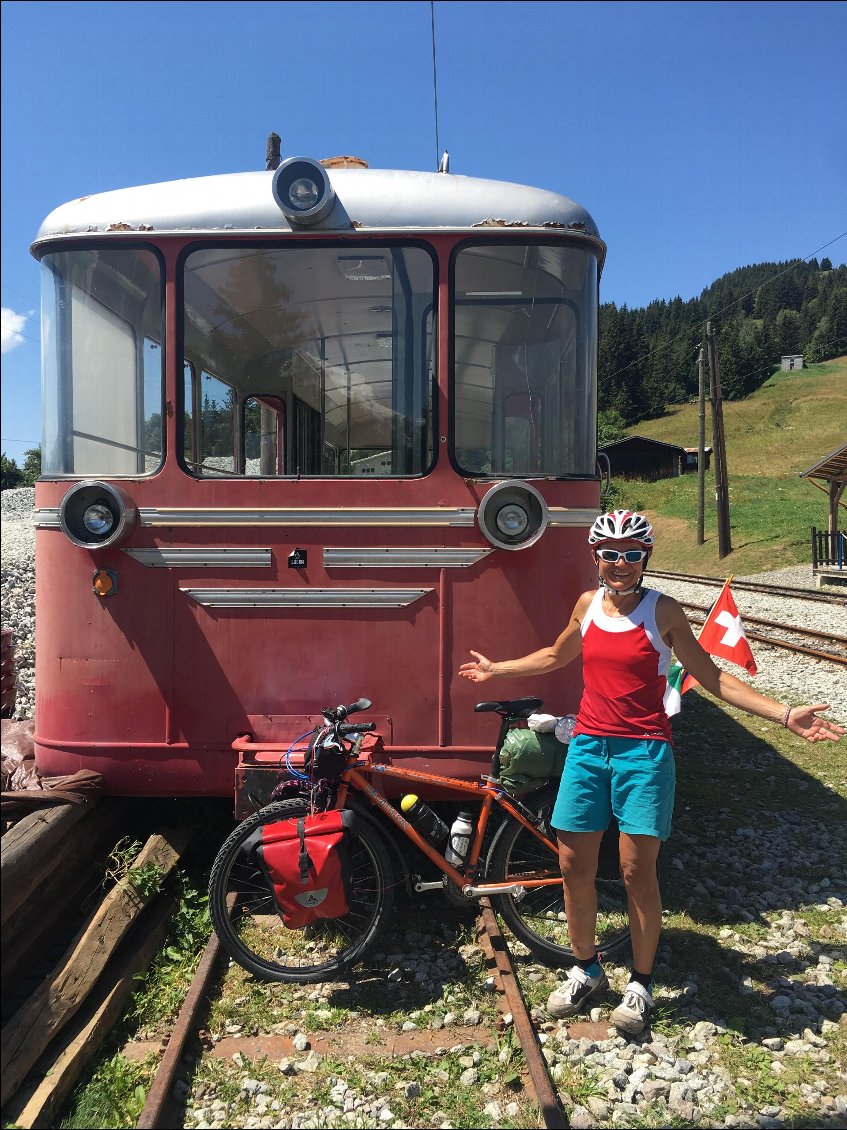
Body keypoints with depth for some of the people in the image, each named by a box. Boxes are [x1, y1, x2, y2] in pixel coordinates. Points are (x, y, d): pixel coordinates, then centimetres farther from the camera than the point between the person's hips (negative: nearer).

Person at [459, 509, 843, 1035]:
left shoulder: (664, 611, -5)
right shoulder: (587, 605, 6)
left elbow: (712, 676, -3)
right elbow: (556, 656, 24)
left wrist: (785, 714, -12)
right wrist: (495, 669, 31)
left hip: (644, 751, -4)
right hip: (588, 747, 4)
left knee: (637, 869, -2)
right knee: (574, 865, 6)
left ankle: (641, 983, 20)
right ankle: (586, 970, 28)